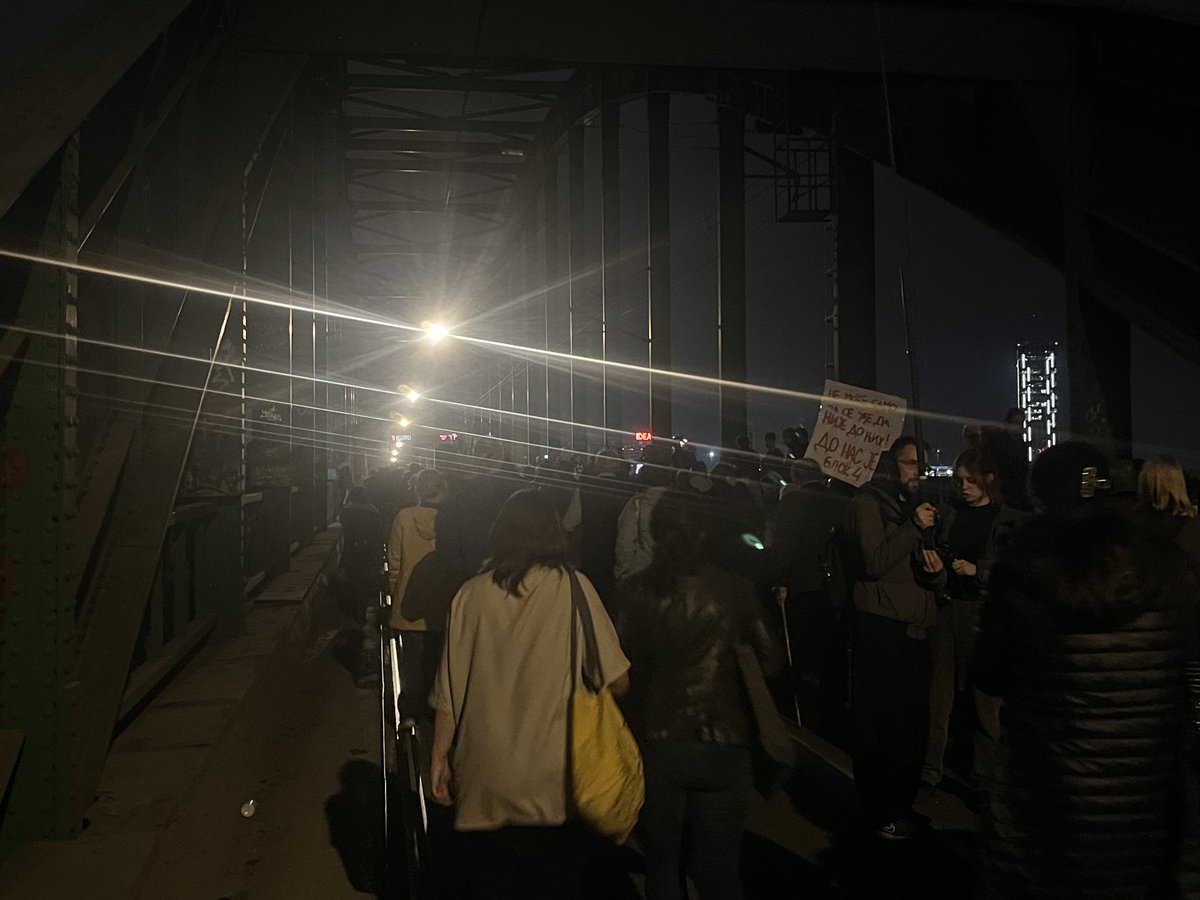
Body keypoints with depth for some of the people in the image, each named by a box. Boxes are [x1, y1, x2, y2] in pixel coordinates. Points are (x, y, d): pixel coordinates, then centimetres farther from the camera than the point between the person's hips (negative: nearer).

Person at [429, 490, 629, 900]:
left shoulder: (472, 594, -2)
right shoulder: (573, 587, -7)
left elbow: (449, 689, 0)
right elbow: (618, 681, -7)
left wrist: (439, 755, 11)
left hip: (484, 787, 2)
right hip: (553, 787, -1)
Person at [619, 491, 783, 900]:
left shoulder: (637, 591, -7)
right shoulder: (734, 589, -7)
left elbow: (623, 667, -4)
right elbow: (771, 662, -4)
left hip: (657, 743, 0)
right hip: (722, 745, 0)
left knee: (661, 865, 19)